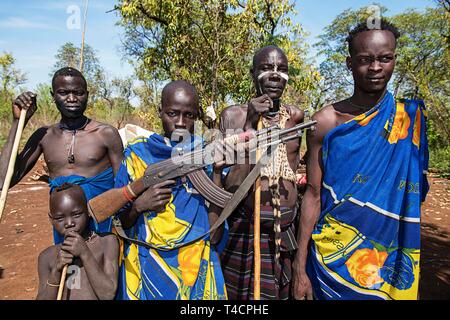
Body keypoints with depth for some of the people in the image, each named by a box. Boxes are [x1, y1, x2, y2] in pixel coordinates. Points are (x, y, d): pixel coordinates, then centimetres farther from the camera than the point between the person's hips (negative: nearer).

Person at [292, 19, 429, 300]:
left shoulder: (411, 118, -3)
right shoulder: (325, 122, -9)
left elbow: (412, 197, 5)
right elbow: (313, 195, -7)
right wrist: (300, 267, -7)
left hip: (389, 256, 2)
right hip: (331, 253, -1)